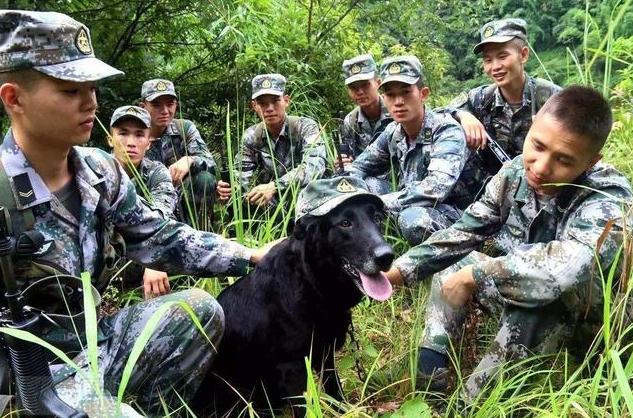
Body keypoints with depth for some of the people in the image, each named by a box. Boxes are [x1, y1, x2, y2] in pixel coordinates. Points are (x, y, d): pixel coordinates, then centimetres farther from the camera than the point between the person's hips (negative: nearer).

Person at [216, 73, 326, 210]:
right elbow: (243, 177, -3)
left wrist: (274, 186, -43)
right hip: (271, 206, 4)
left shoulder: (305, 127, -13)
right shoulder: (251, 137, 1)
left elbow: (315, 165, -31)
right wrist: (232, 188, -28)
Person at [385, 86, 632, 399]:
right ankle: (430, 374, -7)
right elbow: (464, 232, -3)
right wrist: (400, 270, -12)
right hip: (519, 304, 6)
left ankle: (474, 398, -24)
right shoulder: (516, 172, -11)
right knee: (450, 260, -2)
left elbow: (568, 265, -47)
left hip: (583, 320, -6)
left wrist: (475, 273, -39)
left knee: (545, 285, -35)